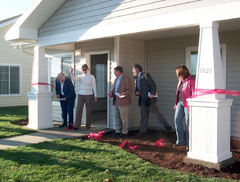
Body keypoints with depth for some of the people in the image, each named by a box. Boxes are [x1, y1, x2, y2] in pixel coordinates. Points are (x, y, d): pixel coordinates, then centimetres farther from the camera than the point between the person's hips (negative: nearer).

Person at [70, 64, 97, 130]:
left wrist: (95, 96, -1)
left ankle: (88, 125, 16)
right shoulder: (80, 76, 8)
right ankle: (77, 125, -2)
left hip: (89, 95, -1)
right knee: (79, 110, -4)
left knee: (89, 110, 5)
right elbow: (74, 79, -12)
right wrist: (71, 73, -30)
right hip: (81, 95, 1)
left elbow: (94, 86, 3)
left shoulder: (91, 77, 3)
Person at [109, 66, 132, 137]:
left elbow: (129, 90, -13)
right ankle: (117, 131, 20)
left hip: (123, 102, -8)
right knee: (117, 117, 11)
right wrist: (112, 93, 6)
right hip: (116, 101, 8)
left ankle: (124, 132, 6)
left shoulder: (126, 79, -8)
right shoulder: (116, 79, 19)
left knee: (124, 118, -2)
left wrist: (124, 94, -29)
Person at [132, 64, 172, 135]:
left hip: (149, 99, -8)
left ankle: (167, 127, 2)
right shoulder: (136, 78, 16)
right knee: (143, 115, 11)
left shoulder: (145, 75, -9)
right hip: (143, 100, 8)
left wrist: (152, 94, -23)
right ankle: (143, 130, 18)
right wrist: (137, 92, 1)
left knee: (156, 112, -6)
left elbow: (153, 84, -14)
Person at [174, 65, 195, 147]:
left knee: (188, 122, -1)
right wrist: (176, 104, 19)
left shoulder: (191, 81, -14)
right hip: (180, 102, 7)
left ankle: (188, 142, 12)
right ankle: (180, 141, 7)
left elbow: (194, 93, -16)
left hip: (188, 103, -7)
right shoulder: (180, 81, 11)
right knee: (177, 119, -1)